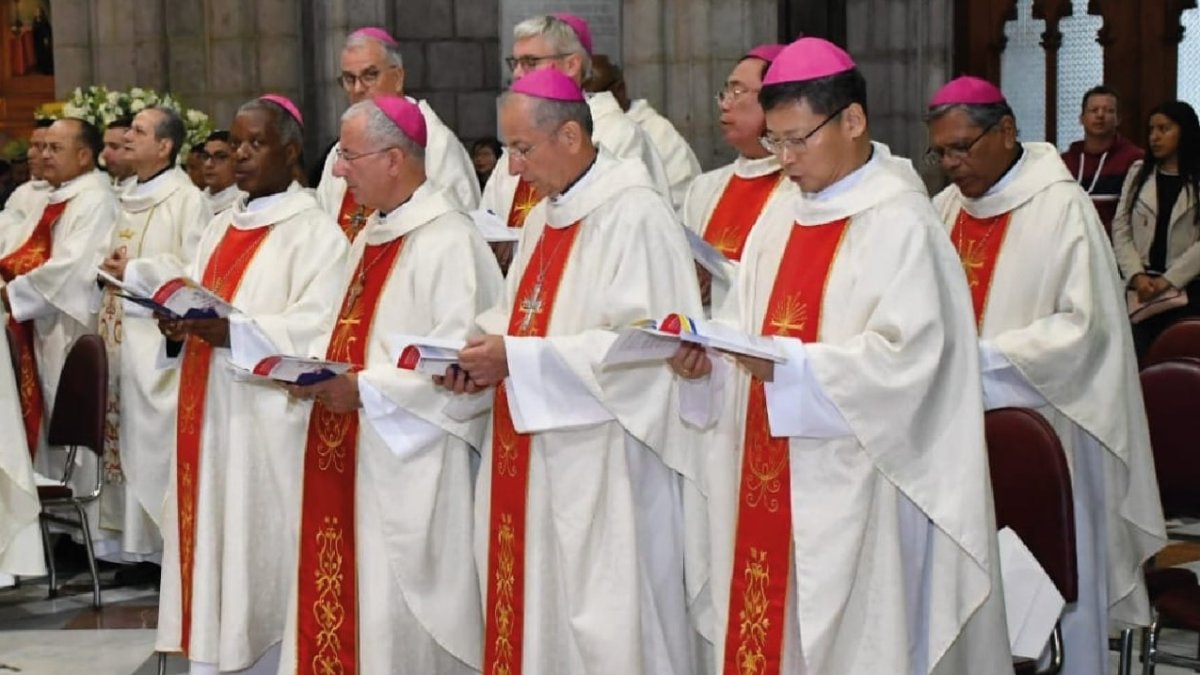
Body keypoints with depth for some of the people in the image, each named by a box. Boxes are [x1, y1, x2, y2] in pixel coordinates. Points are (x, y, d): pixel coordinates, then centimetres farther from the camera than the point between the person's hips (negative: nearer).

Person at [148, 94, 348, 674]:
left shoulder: (315, 230, -7)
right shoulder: (220, 229, 18)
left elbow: (318, 327, -18)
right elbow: (195, 302, 17)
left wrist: (235, 331, -28)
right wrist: (176, 320, -6)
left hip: (268, 421, -7)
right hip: (207, 413, 7)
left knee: (261, 553, -3)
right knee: (211, 542, 8)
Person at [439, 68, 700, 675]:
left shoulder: (635, 216, -13)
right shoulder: (542, 219, 14)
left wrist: (517, 358, -20)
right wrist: (487, 359, -1)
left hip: (601, 470, -8)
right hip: (532, 466, 9)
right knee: (534, 617, 11)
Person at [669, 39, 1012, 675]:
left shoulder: (902, 225, -11)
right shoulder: (777, 223, 13)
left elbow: (907, 358, -19)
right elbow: (743, 331, 15)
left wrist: (791, 367, -27)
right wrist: (705, 360, -6)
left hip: (853, 492, -7)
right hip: (770, 484, 7)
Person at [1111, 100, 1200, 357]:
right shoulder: (1138, 172, 12)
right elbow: (1120, 230, 6)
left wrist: (1168, 280, -14)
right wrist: (1137, 276, -8)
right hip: (1140, 289, 2)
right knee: (1137, 361, -3)